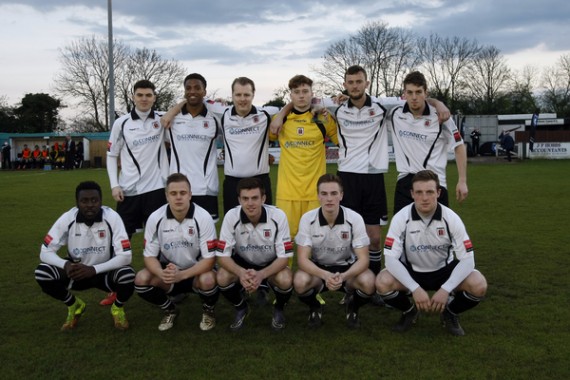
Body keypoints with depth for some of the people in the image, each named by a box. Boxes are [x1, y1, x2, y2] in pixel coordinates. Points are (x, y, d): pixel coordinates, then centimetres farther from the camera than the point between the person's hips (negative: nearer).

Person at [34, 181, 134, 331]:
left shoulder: (112, 218, -22)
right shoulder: (67, 218, -17)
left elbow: (125, 256, -25)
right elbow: (45, 252, -13)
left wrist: (94, 269, -35)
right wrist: (66, 265, -34)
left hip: (105, 272, -2)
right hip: (78, 271, 2)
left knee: (128, 276, -34)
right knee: (41, 273, -22)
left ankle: (118, 308, 3)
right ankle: (74, 306, 8)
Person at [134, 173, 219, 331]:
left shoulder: (203, 217, -21)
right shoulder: (155, 218, -13)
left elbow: (210, 258, -19)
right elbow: (150, 255, -7)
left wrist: (182, 275, -34)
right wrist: (161, 273, -31)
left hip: (197, 270, -2)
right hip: (169, 270, 3)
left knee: (208, 280, -35)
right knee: (141, 279, -24)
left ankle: (208, 310, 2)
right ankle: (170, 310, 7)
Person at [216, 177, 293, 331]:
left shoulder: (278, 216, -25)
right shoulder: (231, 216, -22)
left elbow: (284, 256, -21)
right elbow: (223, 255, -19)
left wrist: (261, 275, -38)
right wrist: (241, 273, -39)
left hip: (271, 265, -1)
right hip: (242, 263, 1)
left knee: (285, 280, -32)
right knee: (222, 277, -29)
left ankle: (278, 309, 5)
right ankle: (241, 308, 5)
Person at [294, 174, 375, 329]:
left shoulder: (355, 219, -18)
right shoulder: (307, 219, -18)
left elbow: (363, 259, -19)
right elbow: (302, 259, -20)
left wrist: (343, 276, -40)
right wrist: (325, 275, -40)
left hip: (347, 268, 0)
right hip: (318, 269, 0)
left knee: (368, 282, -32)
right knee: (300, 282, -33)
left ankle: (353, 307, 5)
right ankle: (314, 308, 4)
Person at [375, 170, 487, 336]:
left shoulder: (451, 218, -18)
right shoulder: (401, 218, -21)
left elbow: (467, 258, -17)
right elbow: (391, 259, -22)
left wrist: (445, 290, -29)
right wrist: (415, 288, -32)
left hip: (444, 270, 1)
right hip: (410, 271, 0)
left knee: (479, 285, -26)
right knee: (383, 283, -30)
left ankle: (451, 313, 7)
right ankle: (409, 311, 4)